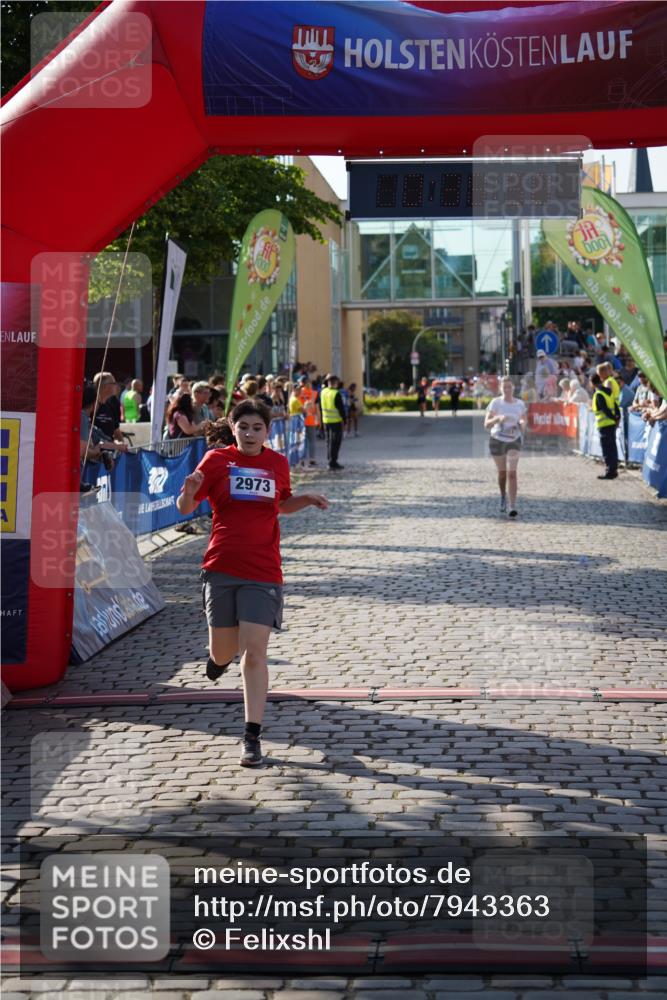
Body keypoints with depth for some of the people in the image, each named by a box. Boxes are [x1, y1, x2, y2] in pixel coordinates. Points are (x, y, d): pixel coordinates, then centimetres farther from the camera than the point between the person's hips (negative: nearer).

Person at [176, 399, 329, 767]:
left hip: (263, 574, 0)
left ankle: (252, 737, -4)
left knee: (254, 654, -9)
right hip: (221, 570, 0)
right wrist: (189, 492, -21)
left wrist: (307, 500, 5)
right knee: (222, 653, 10)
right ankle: (220, 654, 49)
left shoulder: (278, 464, 7)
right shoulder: (217, 459, 0)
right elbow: (185, 508, 1)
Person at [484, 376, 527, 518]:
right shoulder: (495, 403, -7)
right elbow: (486, 425, -11)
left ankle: (512, 506, -15)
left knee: (511, 473, -12)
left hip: (514, 441, 0)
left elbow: (523, 421, 15)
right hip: (497, 440, 0)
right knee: (502, 472, 12)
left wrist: (522, 424, -9)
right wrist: (497, 418, -29)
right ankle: (503, 497, 40)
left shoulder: (520, 404, 1)